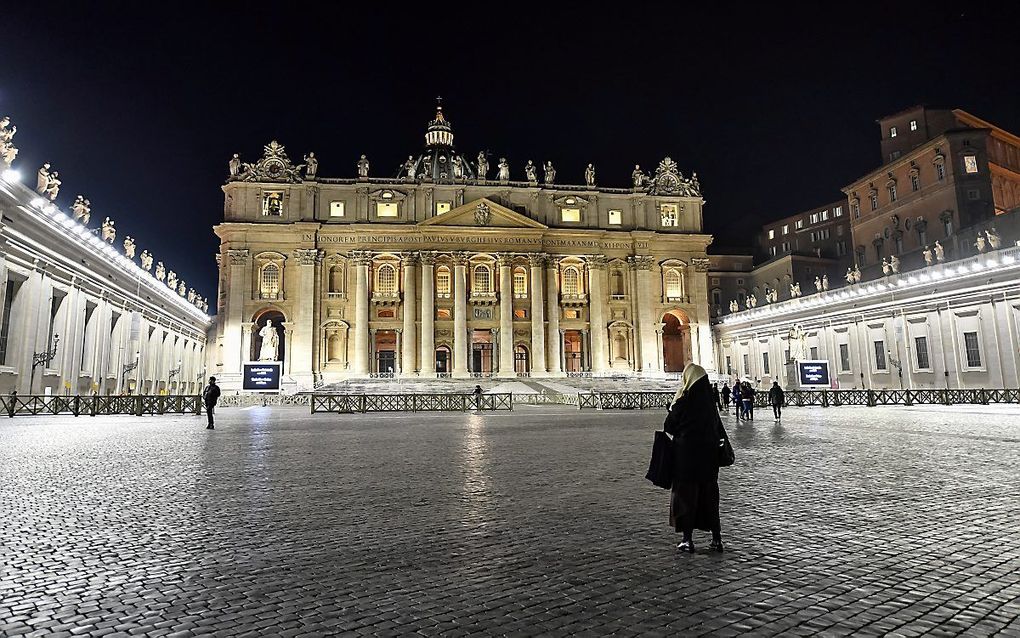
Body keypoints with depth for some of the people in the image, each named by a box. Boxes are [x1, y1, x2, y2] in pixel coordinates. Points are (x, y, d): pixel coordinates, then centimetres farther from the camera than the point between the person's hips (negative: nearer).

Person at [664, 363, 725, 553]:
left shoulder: (683, 402, -15)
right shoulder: (711, 401, 0)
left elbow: (669, 427, -7)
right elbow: (719, 428, 10)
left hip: (686, 454, -5)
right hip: (709, 455, 5)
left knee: (685, 495, 6)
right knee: (710, 495, 14)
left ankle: (688, 540, 9)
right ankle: (717, 539, 17)